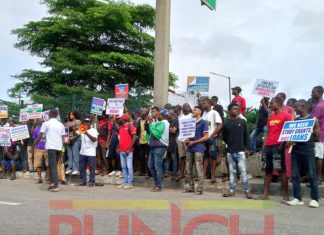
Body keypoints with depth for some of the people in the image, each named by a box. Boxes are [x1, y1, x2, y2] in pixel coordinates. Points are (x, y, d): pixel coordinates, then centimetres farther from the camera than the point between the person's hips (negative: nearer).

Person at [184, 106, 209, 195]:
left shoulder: (203, 122, -1)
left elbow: (206, 137, -7)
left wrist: (194, 142, -11)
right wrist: (187, 140, 2)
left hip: (198, 148, -7)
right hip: (189, 148, 7)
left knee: (199, 169, -6)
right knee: (188, 169, 7)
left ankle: (200, 188, -1)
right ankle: (191, 187, 16)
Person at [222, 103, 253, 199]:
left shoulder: (242, 122, 2)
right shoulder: (226, 124, 6)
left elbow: (246, 136, 1)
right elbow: (224, 137, 16)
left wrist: (247, 148, -4)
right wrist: (230, 144, 8)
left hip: (241, 151, -2)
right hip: (230, 152, 2)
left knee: (243, 171, -5)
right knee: (232, 171, 9)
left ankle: (246, 191, 1)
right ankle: (232, 190, 15)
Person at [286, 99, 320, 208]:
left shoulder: (313, 119, 1)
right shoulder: (295, 120, 12)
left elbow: (317, 136, 1)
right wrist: (290, 141, -6)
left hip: (308, 151, -4)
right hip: (296, 150, 4)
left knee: (312, 175, -3)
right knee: (295, 175, 3)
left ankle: (314, 199, 5)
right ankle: (297, 198, 9)